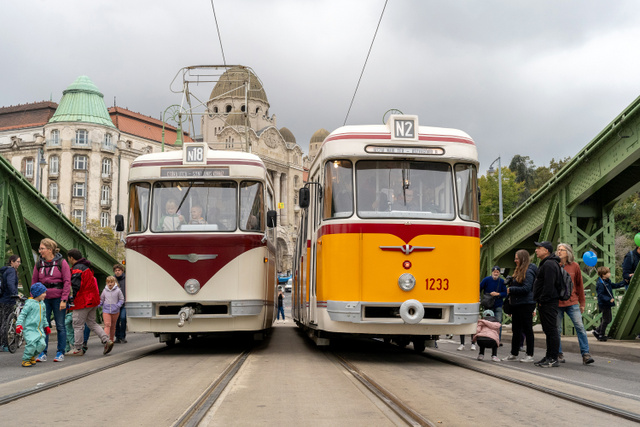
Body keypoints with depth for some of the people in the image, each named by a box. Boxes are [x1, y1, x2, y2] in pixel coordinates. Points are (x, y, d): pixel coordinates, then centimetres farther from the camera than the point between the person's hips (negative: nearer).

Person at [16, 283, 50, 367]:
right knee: (31, 344, -19)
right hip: (29, 329, -7)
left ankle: (32, 356, 17)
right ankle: (25, 360, 0)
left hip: (39, 329, 7)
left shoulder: (42, 304, 15)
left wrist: (46, 326, 32)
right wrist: (19, 324, -16)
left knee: (42, 344, -7)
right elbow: (22, 315, -7)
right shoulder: (29, 304, -8)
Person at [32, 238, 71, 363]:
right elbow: (34, 282, 11)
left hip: (58, 298, -3)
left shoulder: (61, 262, -3)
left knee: (60, 326, 3)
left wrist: (64, 300, -11)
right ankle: (42, 353, 8)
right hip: (43, 298, 3)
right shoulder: (39, 263, 7)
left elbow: (67, 282, -5)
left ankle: (61, 353, 10)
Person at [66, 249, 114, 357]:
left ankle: (77, 349, 5)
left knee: (78, 325, 0)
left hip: (83, 302, -10)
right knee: (92, 323, 16)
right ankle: (107, 340, 5)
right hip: (92, 300, 10)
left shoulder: (77, 269, -14)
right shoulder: (86, 268, 17)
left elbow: (75, 286, -21)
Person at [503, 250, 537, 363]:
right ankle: (514, 354, 19)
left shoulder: (528, 272, -12)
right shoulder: (519, 271, 17)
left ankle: (530, 355, 4)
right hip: (517, 304, 10)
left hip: (526, 305, -9)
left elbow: (526, 288, -20)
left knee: (527, 330, -2)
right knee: (516, 330, 12)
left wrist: (511, 289, -14)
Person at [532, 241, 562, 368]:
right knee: (548, 331, 14)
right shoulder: (545, 264, 21)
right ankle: (549, 357, 20)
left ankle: (553, 359, -8)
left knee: (551, 331, -9)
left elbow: (549, 285, -22)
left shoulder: (549, 264, -14)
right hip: (544, 304, 11)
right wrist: (540, 301, 20)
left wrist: (542, 300, -19)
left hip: (548, 303, -11)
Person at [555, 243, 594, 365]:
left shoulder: (574, 266, 3)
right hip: (556, 303, 0)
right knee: (557, 330, 4)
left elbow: (579, 285, 11)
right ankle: (559, 354, 15)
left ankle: (585, 354, -6)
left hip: (572, 302, 0)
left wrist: (582, 303, 12)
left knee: (580, 327, -8)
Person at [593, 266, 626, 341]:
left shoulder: (607, 282, 11)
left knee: (608, 320, 16)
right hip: (604, 305, -10)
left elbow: (615, 285, 24)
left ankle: (597, 331, 26)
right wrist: (609, 299, -34)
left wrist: (625, 282, 23)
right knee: (606, 320, -2)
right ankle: (601, 335, 11)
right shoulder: (600, 284, -20)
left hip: (607, 304, 10)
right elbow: (600, 295, -26)